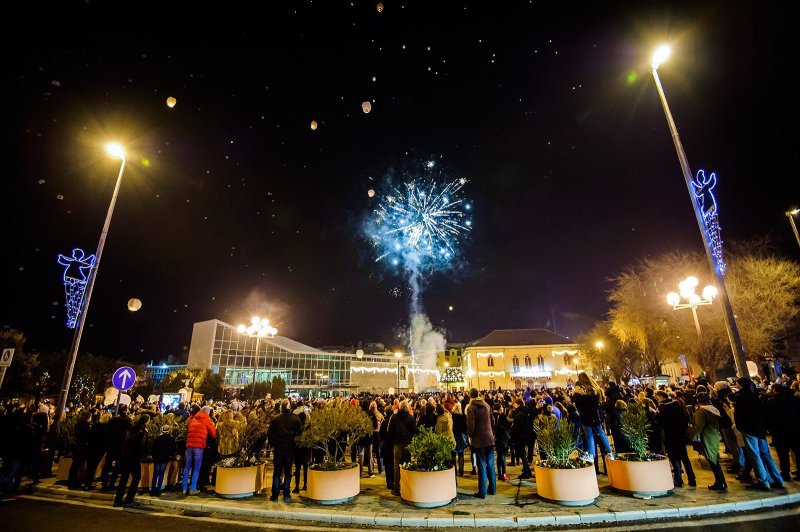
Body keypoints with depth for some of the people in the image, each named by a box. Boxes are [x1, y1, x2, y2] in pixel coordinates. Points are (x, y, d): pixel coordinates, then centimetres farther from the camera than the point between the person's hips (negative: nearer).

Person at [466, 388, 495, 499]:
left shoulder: (471, 408, -13)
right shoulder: (486, 405, 5)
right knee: (490, 464, 15)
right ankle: (492, 488, 24)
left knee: (482, 466, 1)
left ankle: (482, 492, 6)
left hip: (479, 440, -5)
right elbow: (492, 420, 12)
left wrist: (470, 435, 2)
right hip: (490, 438, 5)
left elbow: (471, 425, -16)